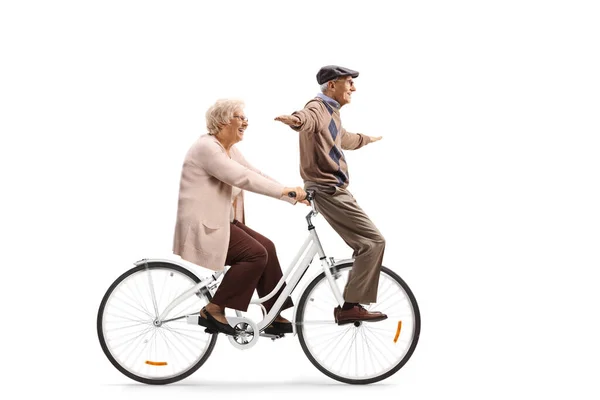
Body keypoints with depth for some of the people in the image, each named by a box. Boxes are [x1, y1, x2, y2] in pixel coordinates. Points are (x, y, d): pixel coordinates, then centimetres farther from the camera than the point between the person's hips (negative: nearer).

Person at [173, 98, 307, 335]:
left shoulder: (230, 150, 15)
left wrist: (293, 194, -2)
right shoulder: (206, 147, -17)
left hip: (222, 222, 10)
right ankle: (214, 310, -12)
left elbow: (256, 175, 9)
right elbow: (243, 178, -26)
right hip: (203, 227, -10)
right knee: (256, 254, -19)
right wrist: (285, 191, -27)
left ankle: (275, 317, 2)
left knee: (266, 248, -2)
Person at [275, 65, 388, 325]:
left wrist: (368, 139, 63)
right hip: (329, 190, -11)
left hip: (334, 189, 11)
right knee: (373, 241, -14)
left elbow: (344, 139, 44)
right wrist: (296, 120, -63)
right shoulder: (319, 107, -12)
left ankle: (352, 304, 19)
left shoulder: (332, 112, 21)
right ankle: (350, 306, -14)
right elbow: (309, 118, -39)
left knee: (366, 244, 14)